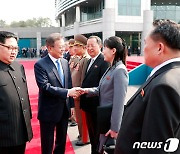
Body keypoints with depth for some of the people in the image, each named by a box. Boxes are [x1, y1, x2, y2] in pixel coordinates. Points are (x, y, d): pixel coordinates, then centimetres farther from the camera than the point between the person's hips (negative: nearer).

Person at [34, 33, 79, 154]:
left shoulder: (65, 62, 5)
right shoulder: (40, 65, -15)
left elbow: (69, 84, 9)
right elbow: (45, 87, -24)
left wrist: (71, 104, 8)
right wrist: (67, 92, -29)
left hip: (64, 109, 6)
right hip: (49, 111, -6)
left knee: (62, 142, 20)